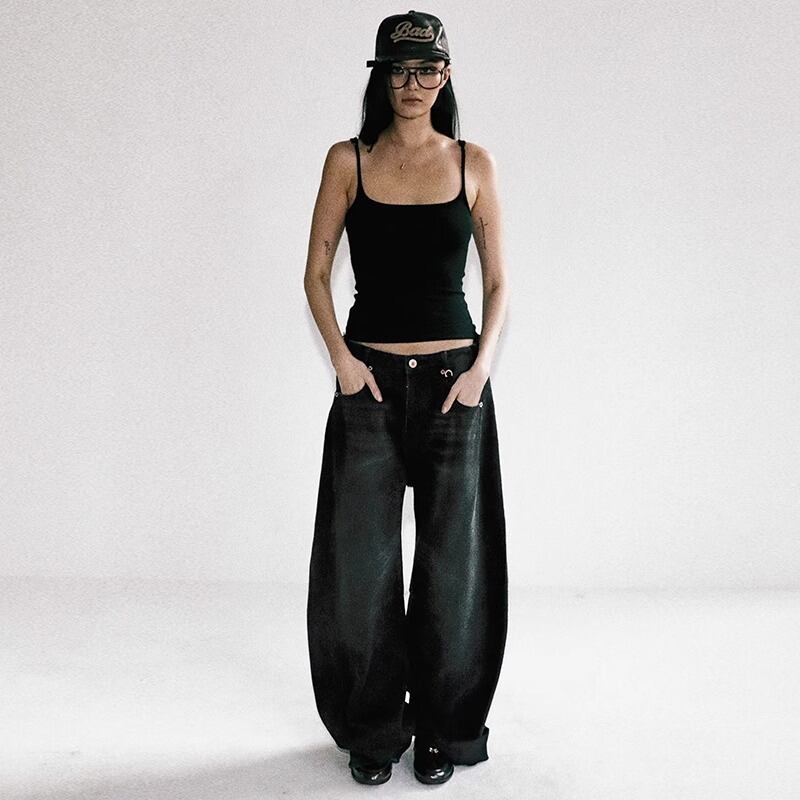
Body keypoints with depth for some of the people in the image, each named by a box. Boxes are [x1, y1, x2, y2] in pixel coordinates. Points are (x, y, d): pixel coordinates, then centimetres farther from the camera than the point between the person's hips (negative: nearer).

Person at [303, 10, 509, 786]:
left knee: (452, 558, 6)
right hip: (371, 380, 0)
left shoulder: (473, 163, 5)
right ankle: (372, 730, 23)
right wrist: (341, 358, -8)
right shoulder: (348, 160, 4)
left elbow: (498, 282, 6)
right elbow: (315, 272, 4)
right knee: (360, 559, 4)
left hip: (456, 379, 0)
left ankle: (442, 729, 25)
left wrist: (481, 366, -8)